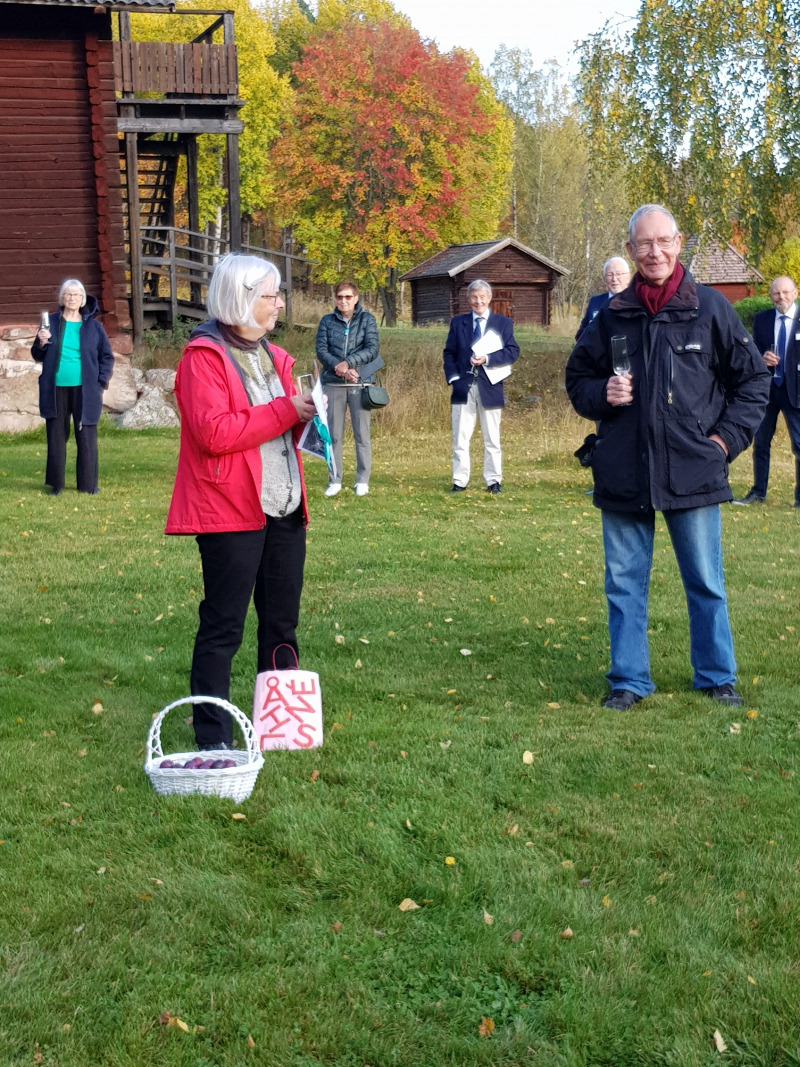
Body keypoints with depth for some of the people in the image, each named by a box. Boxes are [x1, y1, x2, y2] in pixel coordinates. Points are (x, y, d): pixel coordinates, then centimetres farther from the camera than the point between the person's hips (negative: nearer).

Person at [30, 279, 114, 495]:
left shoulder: (93, 326, 3)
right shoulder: (51, 322, 5)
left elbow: (107, 356, 7)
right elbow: (38, 356, 8)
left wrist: (101, 382, -4)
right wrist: (41, 343, -13)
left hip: (84, 390, -1)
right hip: (56, 389, 1)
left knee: (86, 438, 1)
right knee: (56, 436, 5)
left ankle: (88, 484, 9)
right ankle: (56, 484, 14)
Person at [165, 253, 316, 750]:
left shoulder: (273, 356, 16)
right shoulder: (204, 358, -9)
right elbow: (214, 432, -21)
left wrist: (306, 417, 7)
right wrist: (284, 411, -17)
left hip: (284, 510, 8)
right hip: (231, 511, -8)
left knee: (282, 621, 13)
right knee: (224, 626, -3)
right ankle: (214, 738, 4)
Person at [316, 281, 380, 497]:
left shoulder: (367, 319, 4)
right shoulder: (327, 321, 8)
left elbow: (373, 348, -7)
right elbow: (321, 350, -1)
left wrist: (348, 363, -15)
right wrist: (339, 368, -16)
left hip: (360, 384, -2)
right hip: (333, 384, 2)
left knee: (362, 435, 1)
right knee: (333, 435, 4)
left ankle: (363, 481, 9)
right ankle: (335, 480, 11)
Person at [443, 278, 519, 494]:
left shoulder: (503, 323, 6)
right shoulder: (458, 323, 11)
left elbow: (513, 351, -5)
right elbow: (449, 353, 9)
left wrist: (487, 359, -18)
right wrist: (453, 377, -6)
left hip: (490, 386, -1)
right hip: (464, 387, 1)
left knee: (492, 439, 5)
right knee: (460, 438, 0)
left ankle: (493, 481, 12)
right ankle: (460, 481, 5)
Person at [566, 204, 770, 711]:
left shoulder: (709, 307, -1)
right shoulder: (613, 315, 4)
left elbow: (753, 376, 6)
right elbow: (578, 377, 16)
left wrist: (728, 437, -2)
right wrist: (601, 394, -6)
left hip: (693, 473, -2)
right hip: (623, 474, 2)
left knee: (706, 583, 8)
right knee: (625, 583, 8)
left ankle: (717, 677, 24)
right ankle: (629, 680, 20)